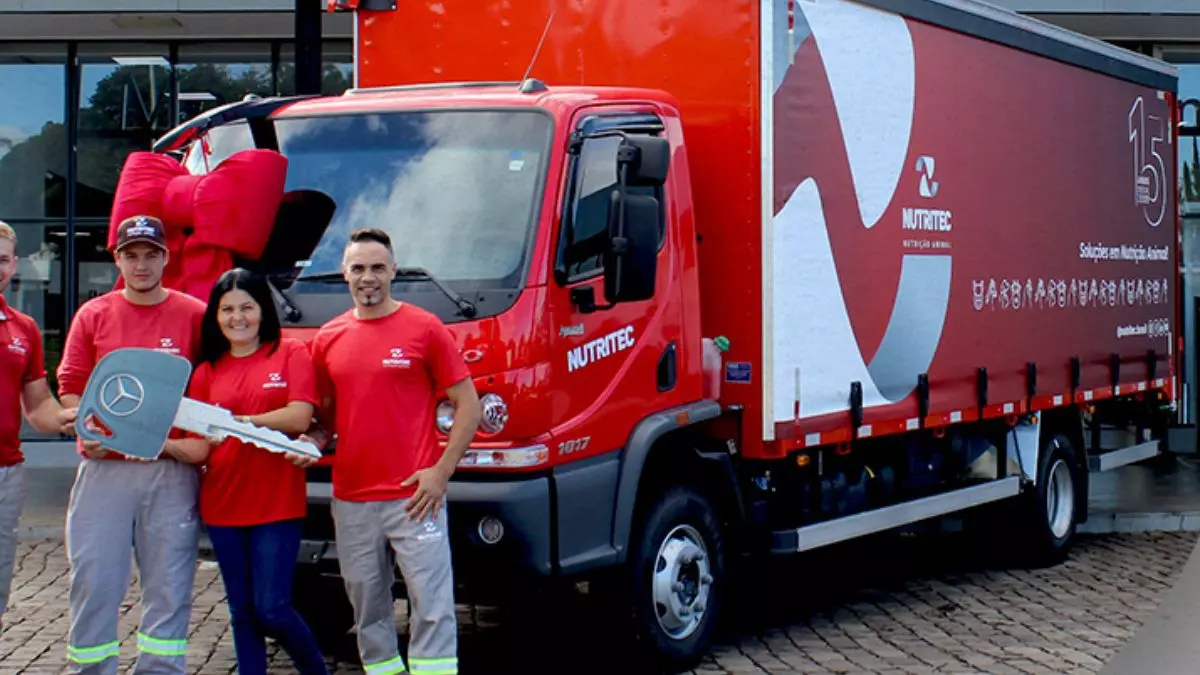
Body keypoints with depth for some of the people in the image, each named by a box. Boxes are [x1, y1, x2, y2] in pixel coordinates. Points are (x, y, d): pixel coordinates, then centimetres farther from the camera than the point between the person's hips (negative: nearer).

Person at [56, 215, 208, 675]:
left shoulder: (195, 316, 4)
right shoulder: (92, 316, 9)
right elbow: (70, 389, 7)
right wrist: (91, 431, -10)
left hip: (172, 473, -1)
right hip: (103, 469, 1)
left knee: (168, 588, 2)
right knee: (93, 583, 3)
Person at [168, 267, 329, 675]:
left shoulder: (290, 354, 1)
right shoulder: (207, 371, 9)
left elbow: (299, 417, -11)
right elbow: (198, 446, 3)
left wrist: (236, 420, -16)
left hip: (277, 502, -4)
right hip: (222, 504, 4)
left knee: (271, 609, -5)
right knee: (242, 611, 10)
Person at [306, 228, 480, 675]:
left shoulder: (424, 328, -2)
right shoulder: (327, 339, 10)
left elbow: (468, 405, -1)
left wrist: (441, 472, -9)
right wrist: (313, 441, -2)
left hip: (413, 497, -4)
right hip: (350, 500, 4)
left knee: (432, 606, -5)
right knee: (368, 610, 12)